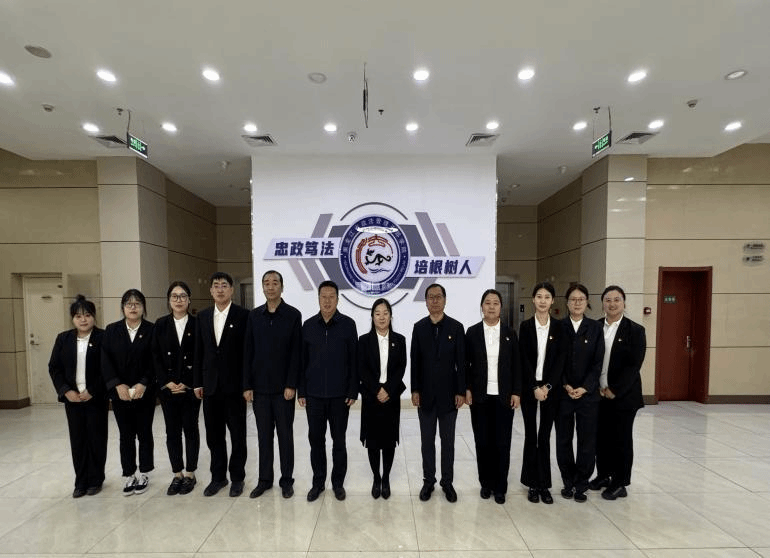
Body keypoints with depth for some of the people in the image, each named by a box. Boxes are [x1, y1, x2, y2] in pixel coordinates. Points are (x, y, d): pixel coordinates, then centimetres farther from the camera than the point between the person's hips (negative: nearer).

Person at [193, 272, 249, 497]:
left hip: (235, 385, -4)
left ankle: (237, 477, 25)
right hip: (210, 386, 4)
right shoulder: (202, 316, 7)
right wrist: (197, 382, 6)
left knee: (238, 435, 8)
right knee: (214, 435, 15)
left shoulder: (243, 315, -8)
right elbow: (199, 352, 9)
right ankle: (218, 476, 31)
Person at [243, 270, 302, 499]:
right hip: (259, 387, 3)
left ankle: (286, 480, 24)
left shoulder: (293, 315, -6)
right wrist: (247, 385, 0)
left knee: (285, 434, 9)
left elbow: (296, 353, -8)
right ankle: (264, 479, 28)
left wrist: (291, 385, -12)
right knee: (264, 435, 13)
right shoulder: (254, 315, 4)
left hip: (283, 387, -3)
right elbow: (247, 353, 4)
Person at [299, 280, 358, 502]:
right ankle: (318, 482, 30)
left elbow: (354, 361, -4)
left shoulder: (348, 324, -5)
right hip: (314, 394, 2)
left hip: (340, 394, -2)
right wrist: (301, 391, 3)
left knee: (338, 440, 11)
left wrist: (353, 391, -7)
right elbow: (302, 361, 5)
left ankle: (338, 482, 29)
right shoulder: (308, 325, 1)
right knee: (316, 439, 12)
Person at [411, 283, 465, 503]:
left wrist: (461, 392, -6)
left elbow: (461, 362, -3)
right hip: (425, 394, 1)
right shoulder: (419, 327, 0)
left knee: (448, 441, 12)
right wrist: (415, 390, -3)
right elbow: (415, 361, 0)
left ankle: (447, 482, 28)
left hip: (448, 394, -1)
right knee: (427, 441, 12)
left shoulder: (456, 327, -3)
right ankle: (428, 481, 28)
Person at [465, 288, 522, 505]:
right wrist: (466, 389, -5)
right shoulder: (472, 332, 0)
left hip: (504, 396, 1)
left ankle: (500, 486, 22)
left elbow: (516, 366, 4)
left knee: (502, 443, 6)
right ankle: (486, 483, 26)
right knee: (483, 441, 9)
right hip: (480, 396, 0)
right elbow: (466, 364, 1)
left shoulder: (510, 333, 4)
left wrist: (516, 392, -2)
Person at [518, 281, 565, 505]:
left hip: (550, 387, 1)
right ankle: (532, 483, 19)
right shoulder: (526, 326, -2)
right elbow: (524, 360, -5)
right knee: (531, 435, 7)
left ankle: (544, 484, 20)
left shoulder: (558, 327, 2)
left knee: (545, 436, 8)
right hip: (529, 387, -1)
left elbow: (560, 359, -2)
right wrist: (534, 388, -11)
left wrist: (548, 386, -11)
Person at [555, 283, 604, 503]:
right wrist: (565, 386, -9)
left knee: (587, 440, 6)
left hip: (588, 393, 0)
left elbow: (598, 362, -1)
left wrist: (584, 388, -10)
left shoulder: (595, 328, 2)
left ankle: (581, 484, 23)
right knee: (563, 439, 8)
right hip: (562, 392, 0)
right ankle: (568, 482, 25)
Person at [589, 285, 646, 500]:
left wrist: (615, 390, -13)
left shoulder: (635, 330, -5)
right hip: (598, 394, 3)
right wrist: (597, 387, -5)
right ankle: (603, 475, 30)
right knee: (601, 437, 12)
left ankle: (620, 484, 23)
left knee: (621, 439, 8)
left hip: (623, 395, -3)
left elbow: (634, 365, -10)